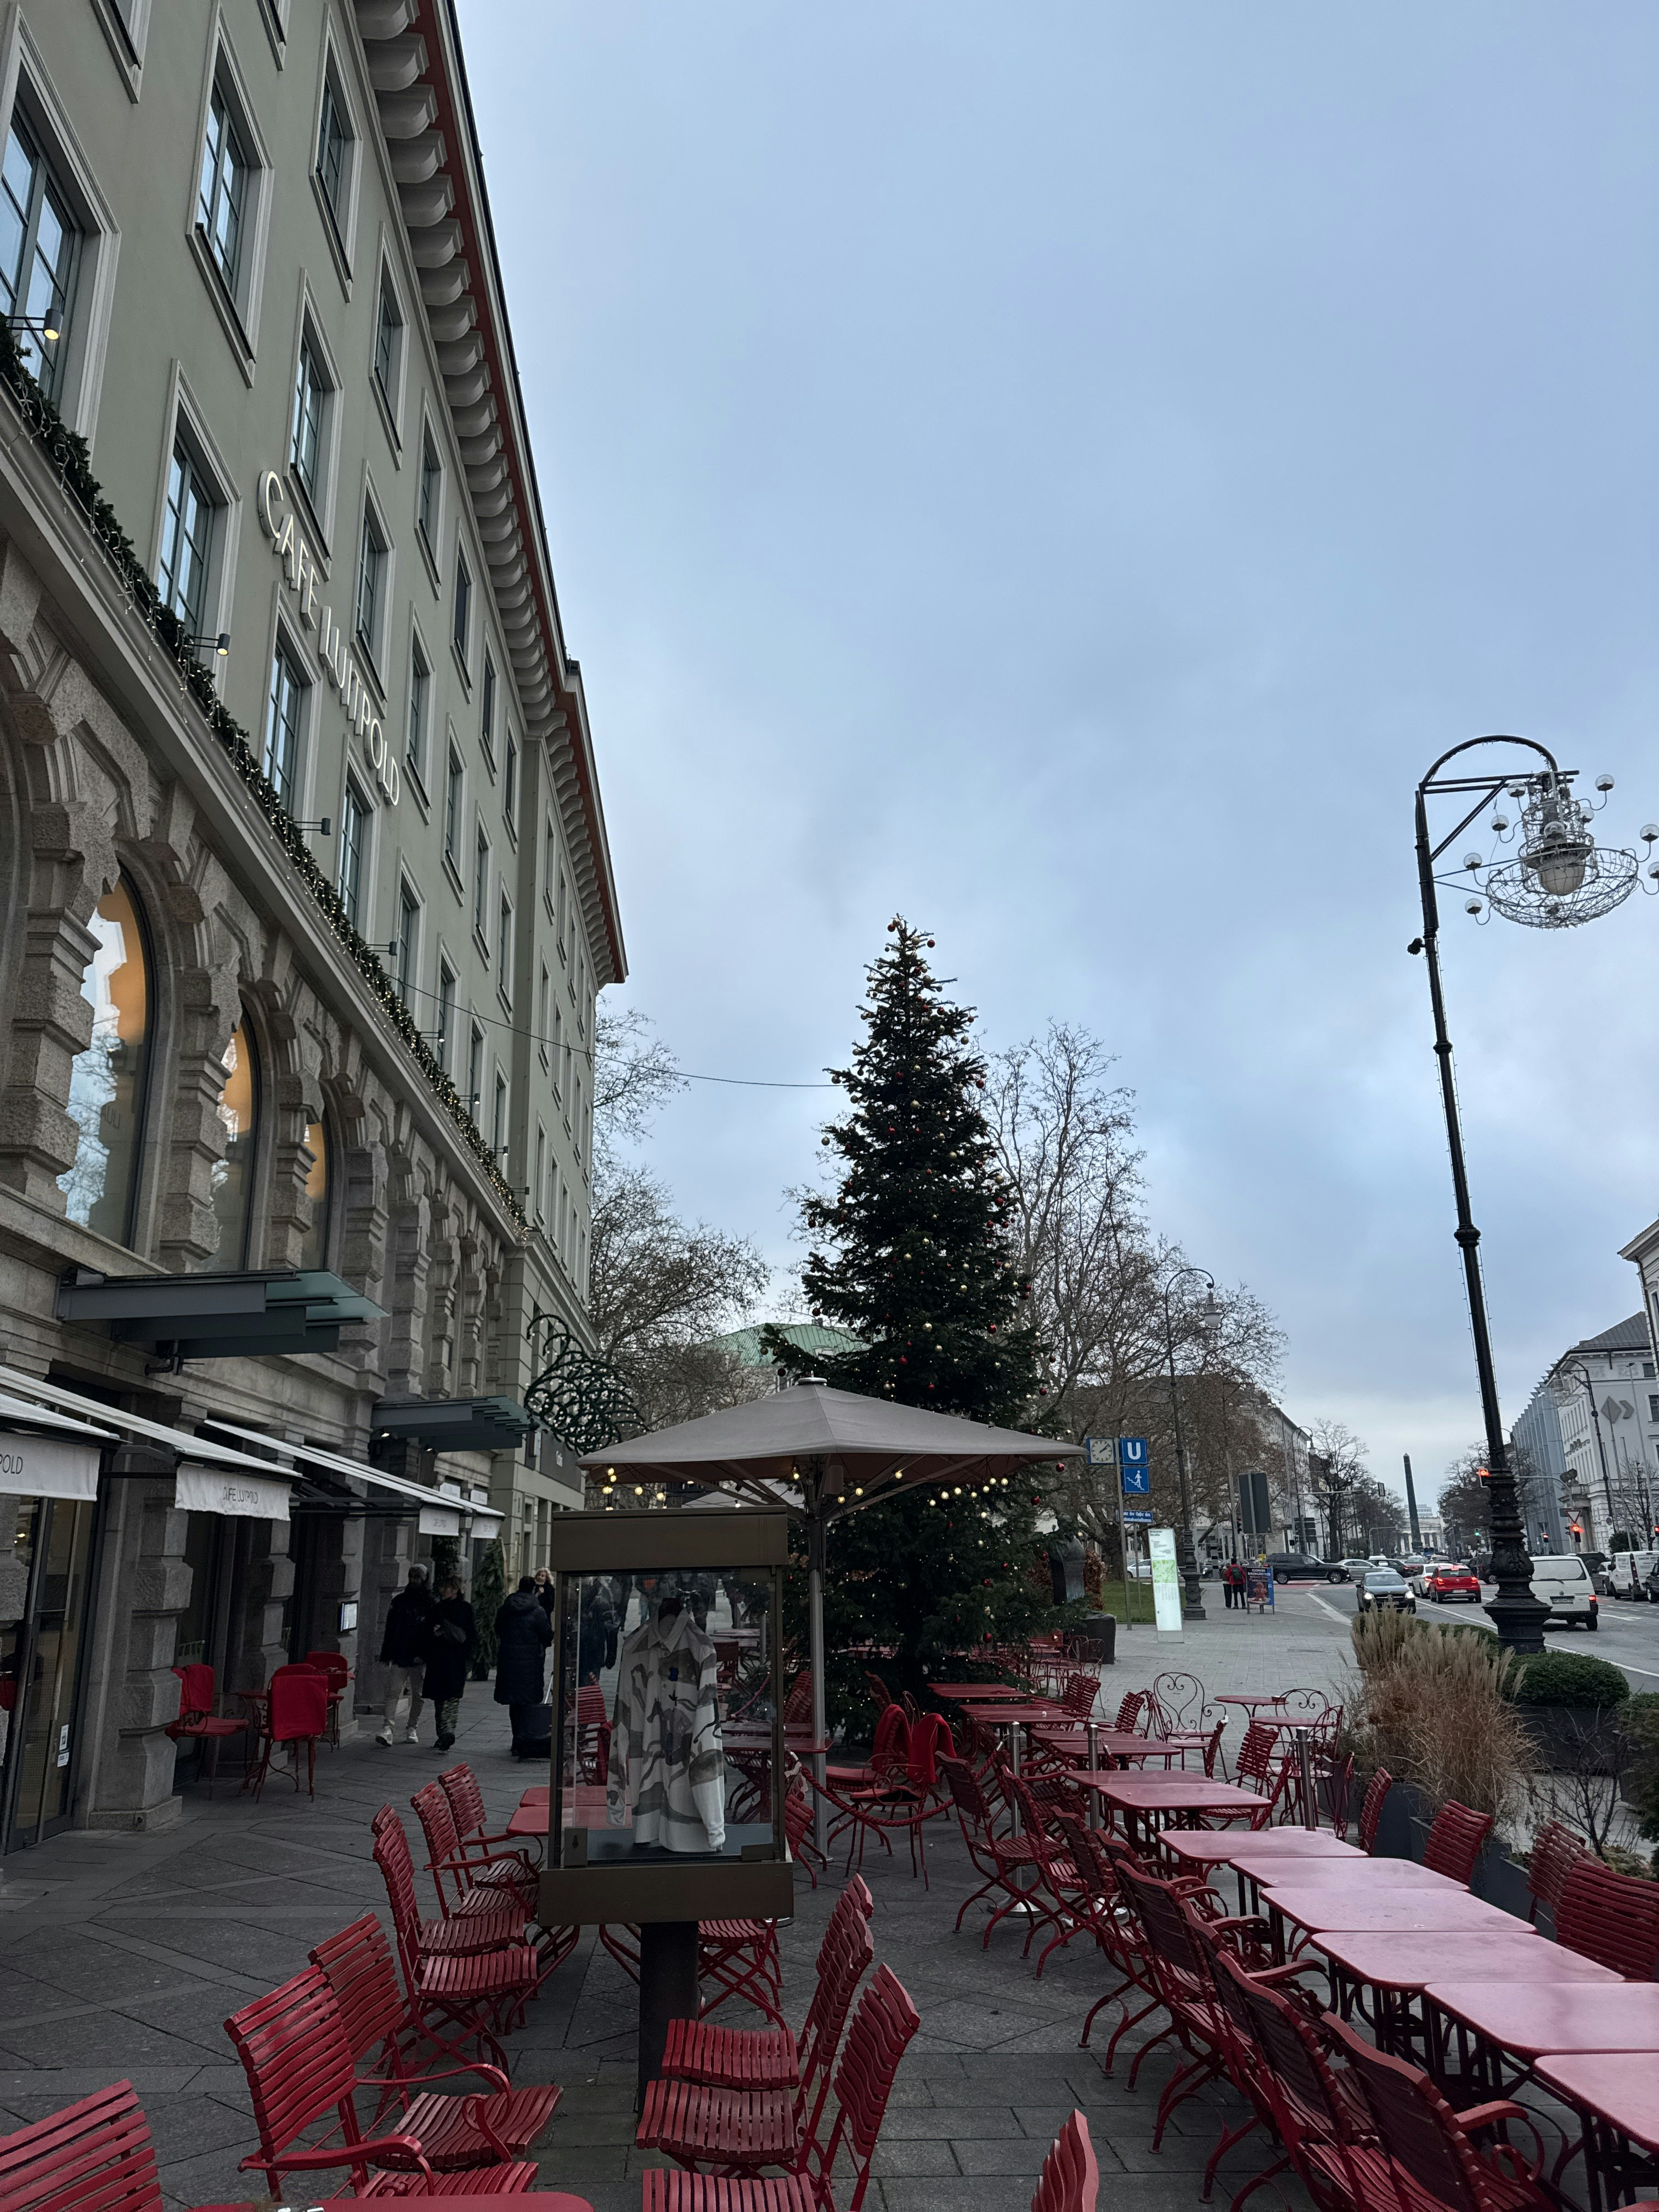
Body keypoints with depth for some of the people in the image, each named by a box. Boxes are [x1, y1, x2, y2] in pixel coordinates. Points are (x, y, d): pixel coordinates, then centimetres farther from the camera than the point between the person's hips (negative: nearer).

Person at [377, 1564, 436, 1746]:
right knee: (393, 1693, -8)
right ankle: (389, 1729, -11)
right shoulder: (399, 1601, 11)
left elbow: (432, 1630, -4)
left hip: (419, 1658, -2)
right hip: (399, 1656, 2)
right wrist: (387, 1655, 5)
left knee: (417, 1695, 6)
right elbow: (389, 1629, 12)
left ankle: (413, 1730, 16)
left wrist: (424, 1654, -14)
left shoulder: (430, 1603, 2)